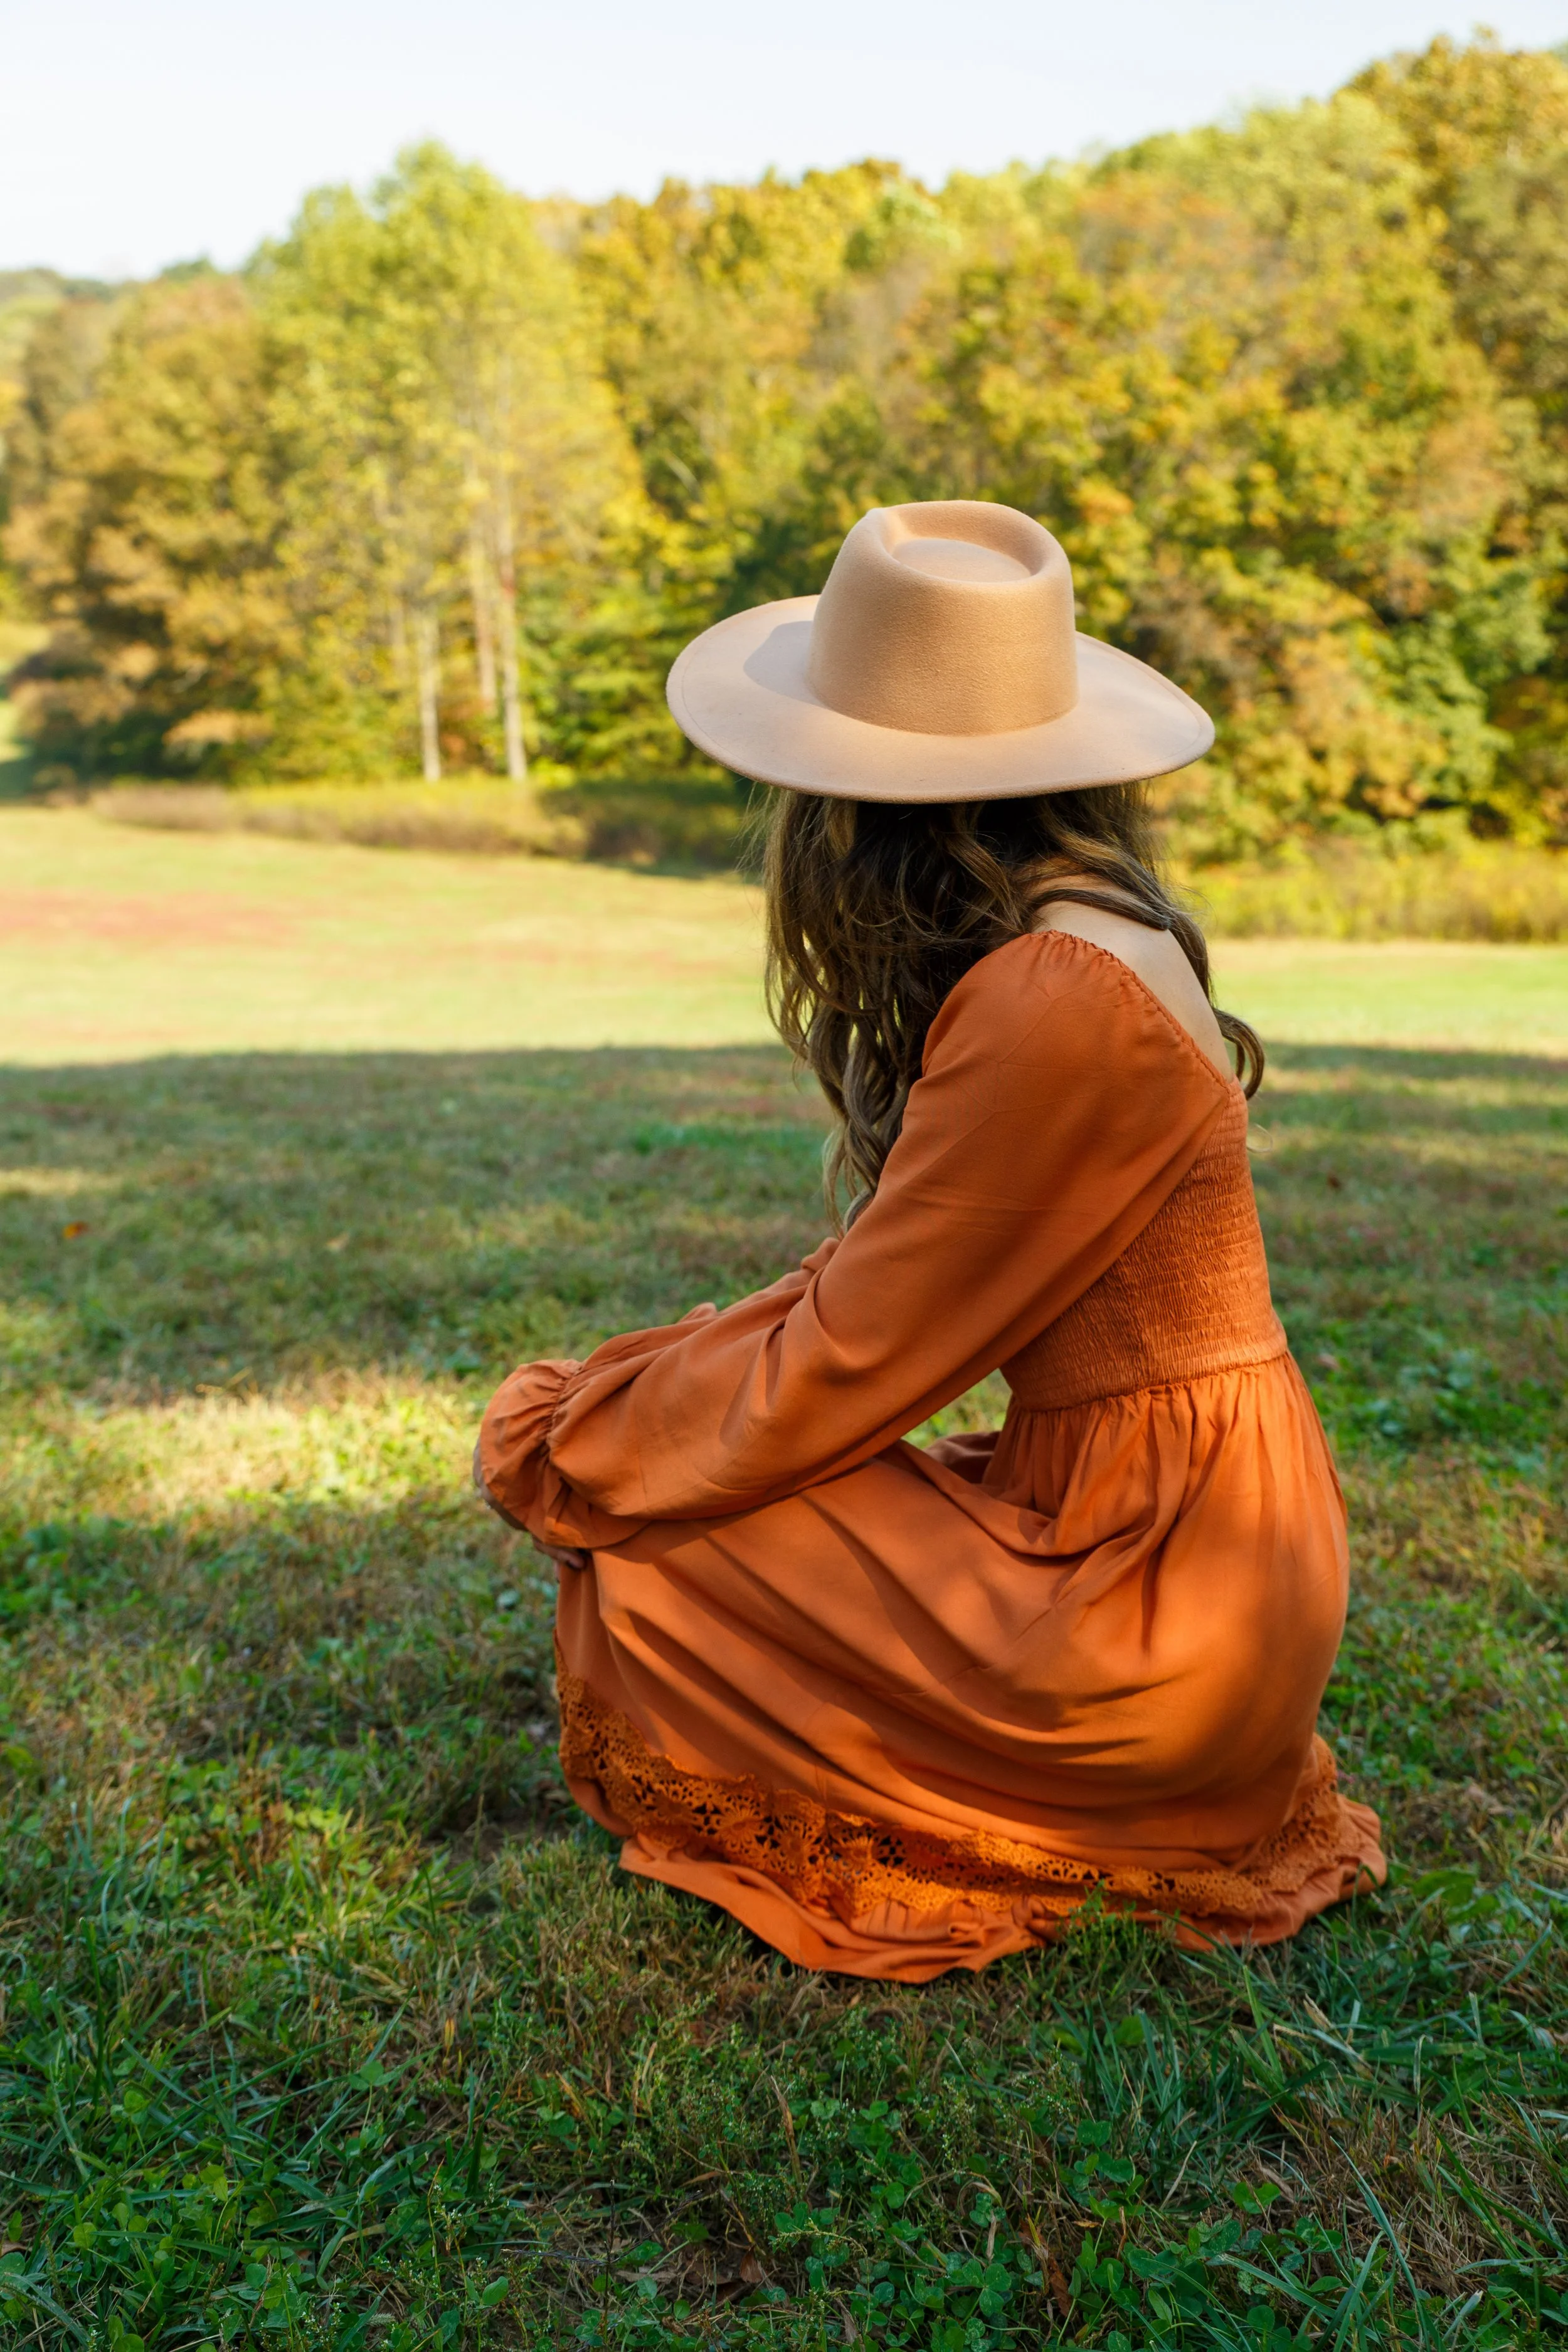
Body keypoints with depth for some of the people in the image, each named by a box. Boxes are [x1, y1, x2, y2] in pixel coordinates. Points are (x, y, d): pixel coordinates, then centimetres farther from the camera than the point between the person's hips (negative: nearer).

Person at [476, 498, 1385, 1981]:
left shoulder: (1059, 1000, -23)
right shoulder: (1079, 945, 7)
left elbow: (850, 1361, -17)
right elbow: (869, 1292, 9)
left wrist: (571, 1454, -4)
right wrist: (602, 1405, 5)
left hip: (1151, 1601, -9)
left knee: (650, 1574, -7)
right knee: (661, 1501, 14)